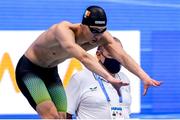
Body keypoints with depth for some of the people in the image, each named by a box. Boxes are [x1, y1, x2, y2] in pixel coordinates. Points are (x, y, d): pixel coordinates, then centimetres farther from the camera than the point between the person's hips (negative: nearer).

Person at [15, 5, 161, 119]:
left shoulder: (101, 36, -18)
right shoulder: (64, 30, -38)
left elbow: (122, 56, -31)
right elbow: (83, 57, -54)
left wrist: (144, 76, -47)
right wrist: (108, 77, -66)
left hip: (50, 72, 7)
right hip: (29, 70, -7)